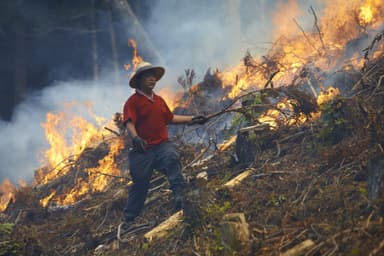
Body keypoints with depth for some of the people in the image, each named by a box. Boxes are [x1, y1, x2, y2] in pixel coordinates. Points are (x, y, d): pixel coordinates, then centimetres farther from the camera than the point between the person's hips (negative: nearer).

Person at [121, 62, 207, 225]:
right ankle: (129, 218, 14)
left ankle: (179, 195, -39)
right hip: (143, 149, -4)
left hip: (162, 144, 4)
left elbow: (170, 118, 31)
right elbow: (129, 123, -16)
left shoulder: (159, 100, 20)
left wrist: (192, 119, 30)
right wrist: (136, 138, -35)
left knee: (172, 158, -29)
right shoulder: (133, 101, -2)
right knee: (140, 183, 1)